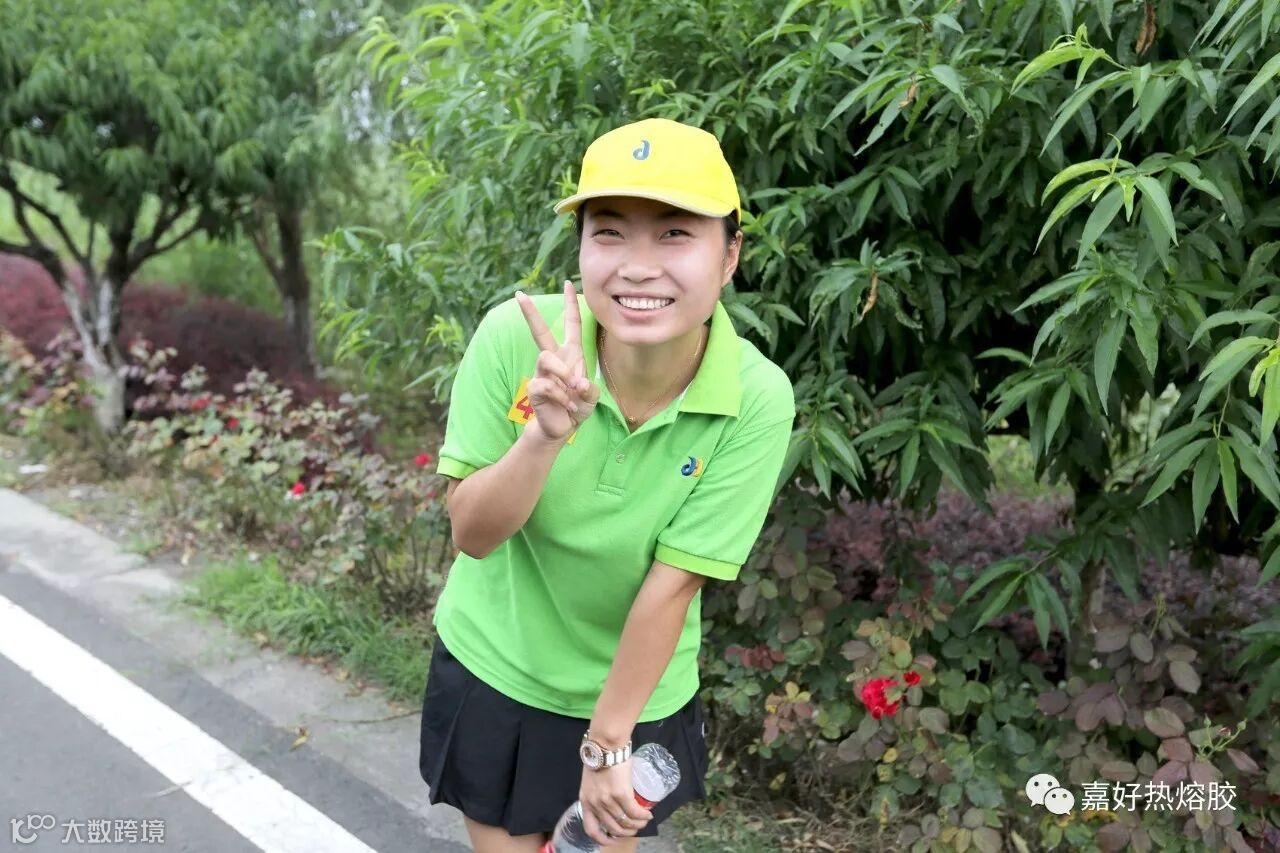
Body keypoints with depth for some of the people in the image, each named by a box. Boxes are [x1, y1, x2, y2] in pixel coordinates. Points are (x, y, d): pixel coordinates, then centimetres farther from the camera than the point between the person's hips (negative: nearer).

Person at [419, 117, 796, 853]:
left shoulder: (758, 401, -25)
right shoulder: (515, 336, -24)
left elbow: (672, 584, -20)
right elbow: (472, 535, -18)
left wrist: (607, 742, -10)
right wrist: (545, 433, -36)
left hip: (637, 695, 0)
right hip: (494, 670, 1)